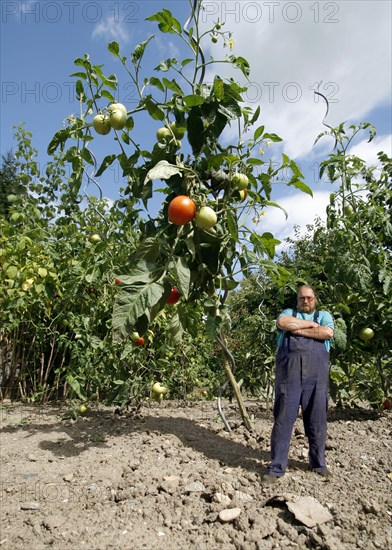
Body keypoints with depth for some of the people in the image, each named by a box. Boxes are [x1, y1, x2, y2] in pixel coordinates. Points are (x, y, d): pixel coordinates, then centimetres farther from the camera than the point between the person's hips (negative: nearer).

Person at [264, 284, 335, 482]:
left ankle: (318, 463, 27)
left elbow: (327, 333, -4)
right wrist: (312, 324, -1)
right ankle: (276, 467, 7)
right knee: (283, 419, -1)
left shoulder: (324, 315, 18)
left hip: (316, 375, 1)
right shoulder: (288, 313, 17)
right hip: (289, 373, -1)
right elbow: (282, 323, -7)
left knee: (317, 420, 9)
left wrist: (297, 329, -4)